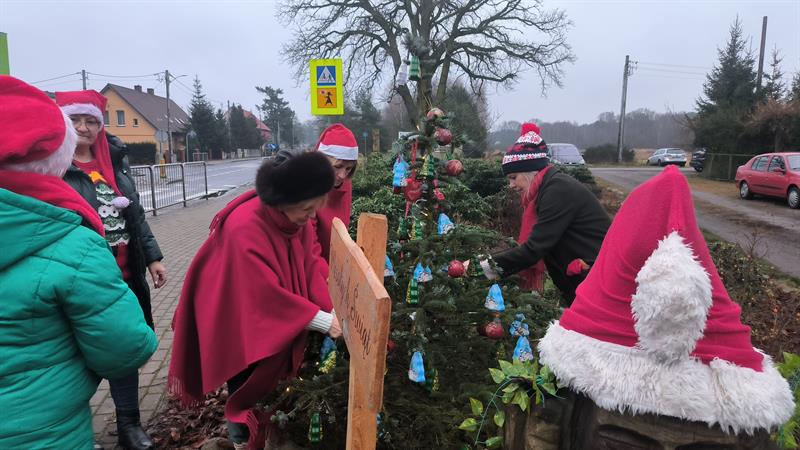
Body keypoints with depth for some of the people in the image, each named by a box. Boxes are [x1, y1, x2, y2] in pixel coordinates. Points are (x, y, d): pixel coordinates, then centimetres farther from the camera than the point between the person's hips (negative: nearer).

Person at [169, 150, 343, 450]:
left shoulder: (297, 215, -16)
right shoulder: (244, 229, -37)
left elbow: (311, 264, -11)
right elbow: (268, 293, -35)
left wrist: (331, 309, -22)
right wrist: (322, 321, -32)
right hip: (236, 309, -5)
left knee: (271, 366, 14)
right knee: (246, 375, 12)